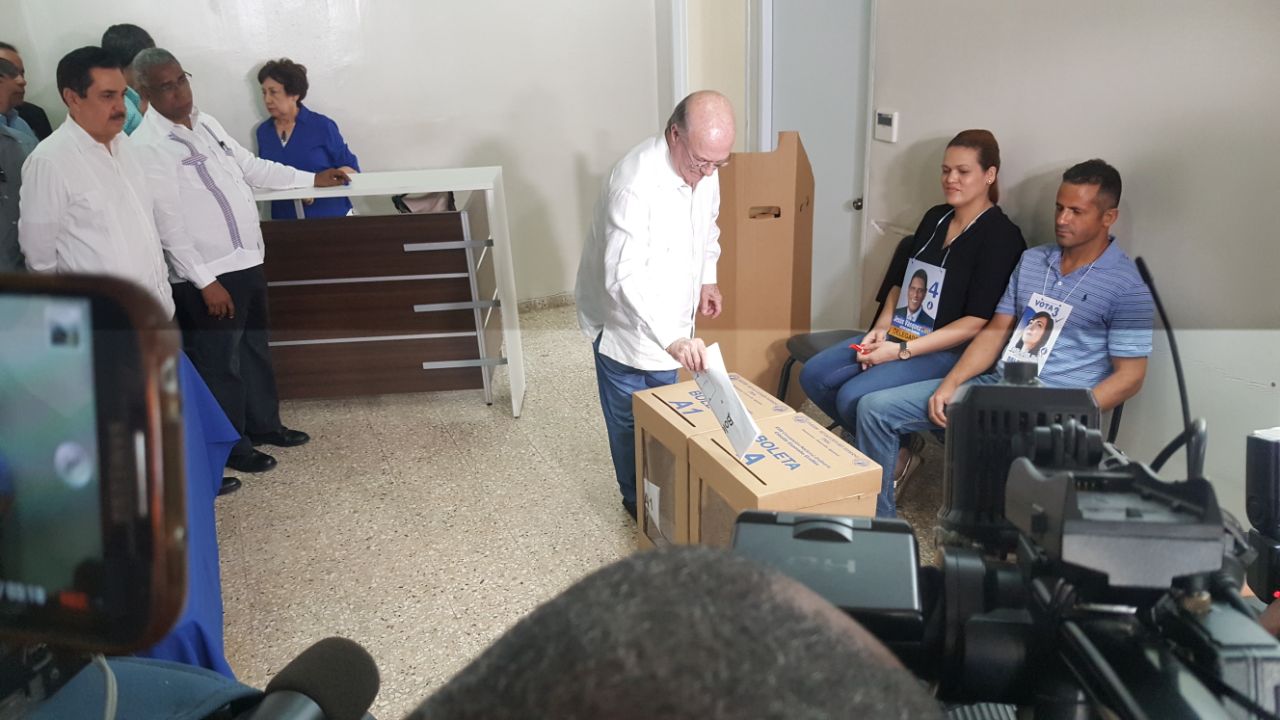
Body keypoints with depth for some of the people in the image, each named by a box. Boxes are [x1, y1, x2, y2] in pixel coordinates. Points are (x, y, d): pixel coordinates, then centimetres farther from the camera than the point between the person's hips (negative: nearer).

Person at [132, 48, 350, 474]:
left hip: (246, 260, 8)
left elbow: (251, 166, 21)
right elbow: (168, 223, -19)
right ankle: (230, 446, 22)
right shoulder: (148, 147, -17)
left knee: (255, 349, 20)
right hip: (206, 276, -8)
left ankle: (264, 425, 38)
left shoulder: (206, 123, 9)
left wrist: (312, 179, 20)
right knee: (220, 364, 6)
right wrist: (206, 282, -21)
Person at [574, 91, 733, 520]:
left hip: (669, 321, 7)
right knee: (630, 421, 10)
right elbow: (624, 279, -39)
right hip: (625, 322, -7)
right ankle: (636, 501, 31)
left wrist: (707, 277, 9)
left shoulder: (703, 168, -8)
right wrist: (672, 338, -47)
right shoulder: (635, 184, -33)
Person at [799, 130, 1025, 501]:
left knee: (854, 397, -27)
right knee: (814, 376, -6)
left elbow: (977, 322, -17)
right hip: (897, 335, 8)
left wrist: (902, 351, -21)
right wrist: (881, 327, -2)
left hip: (949, 351, -8)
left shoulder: (1001, 236, -12)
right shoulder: (935, 218, 12)